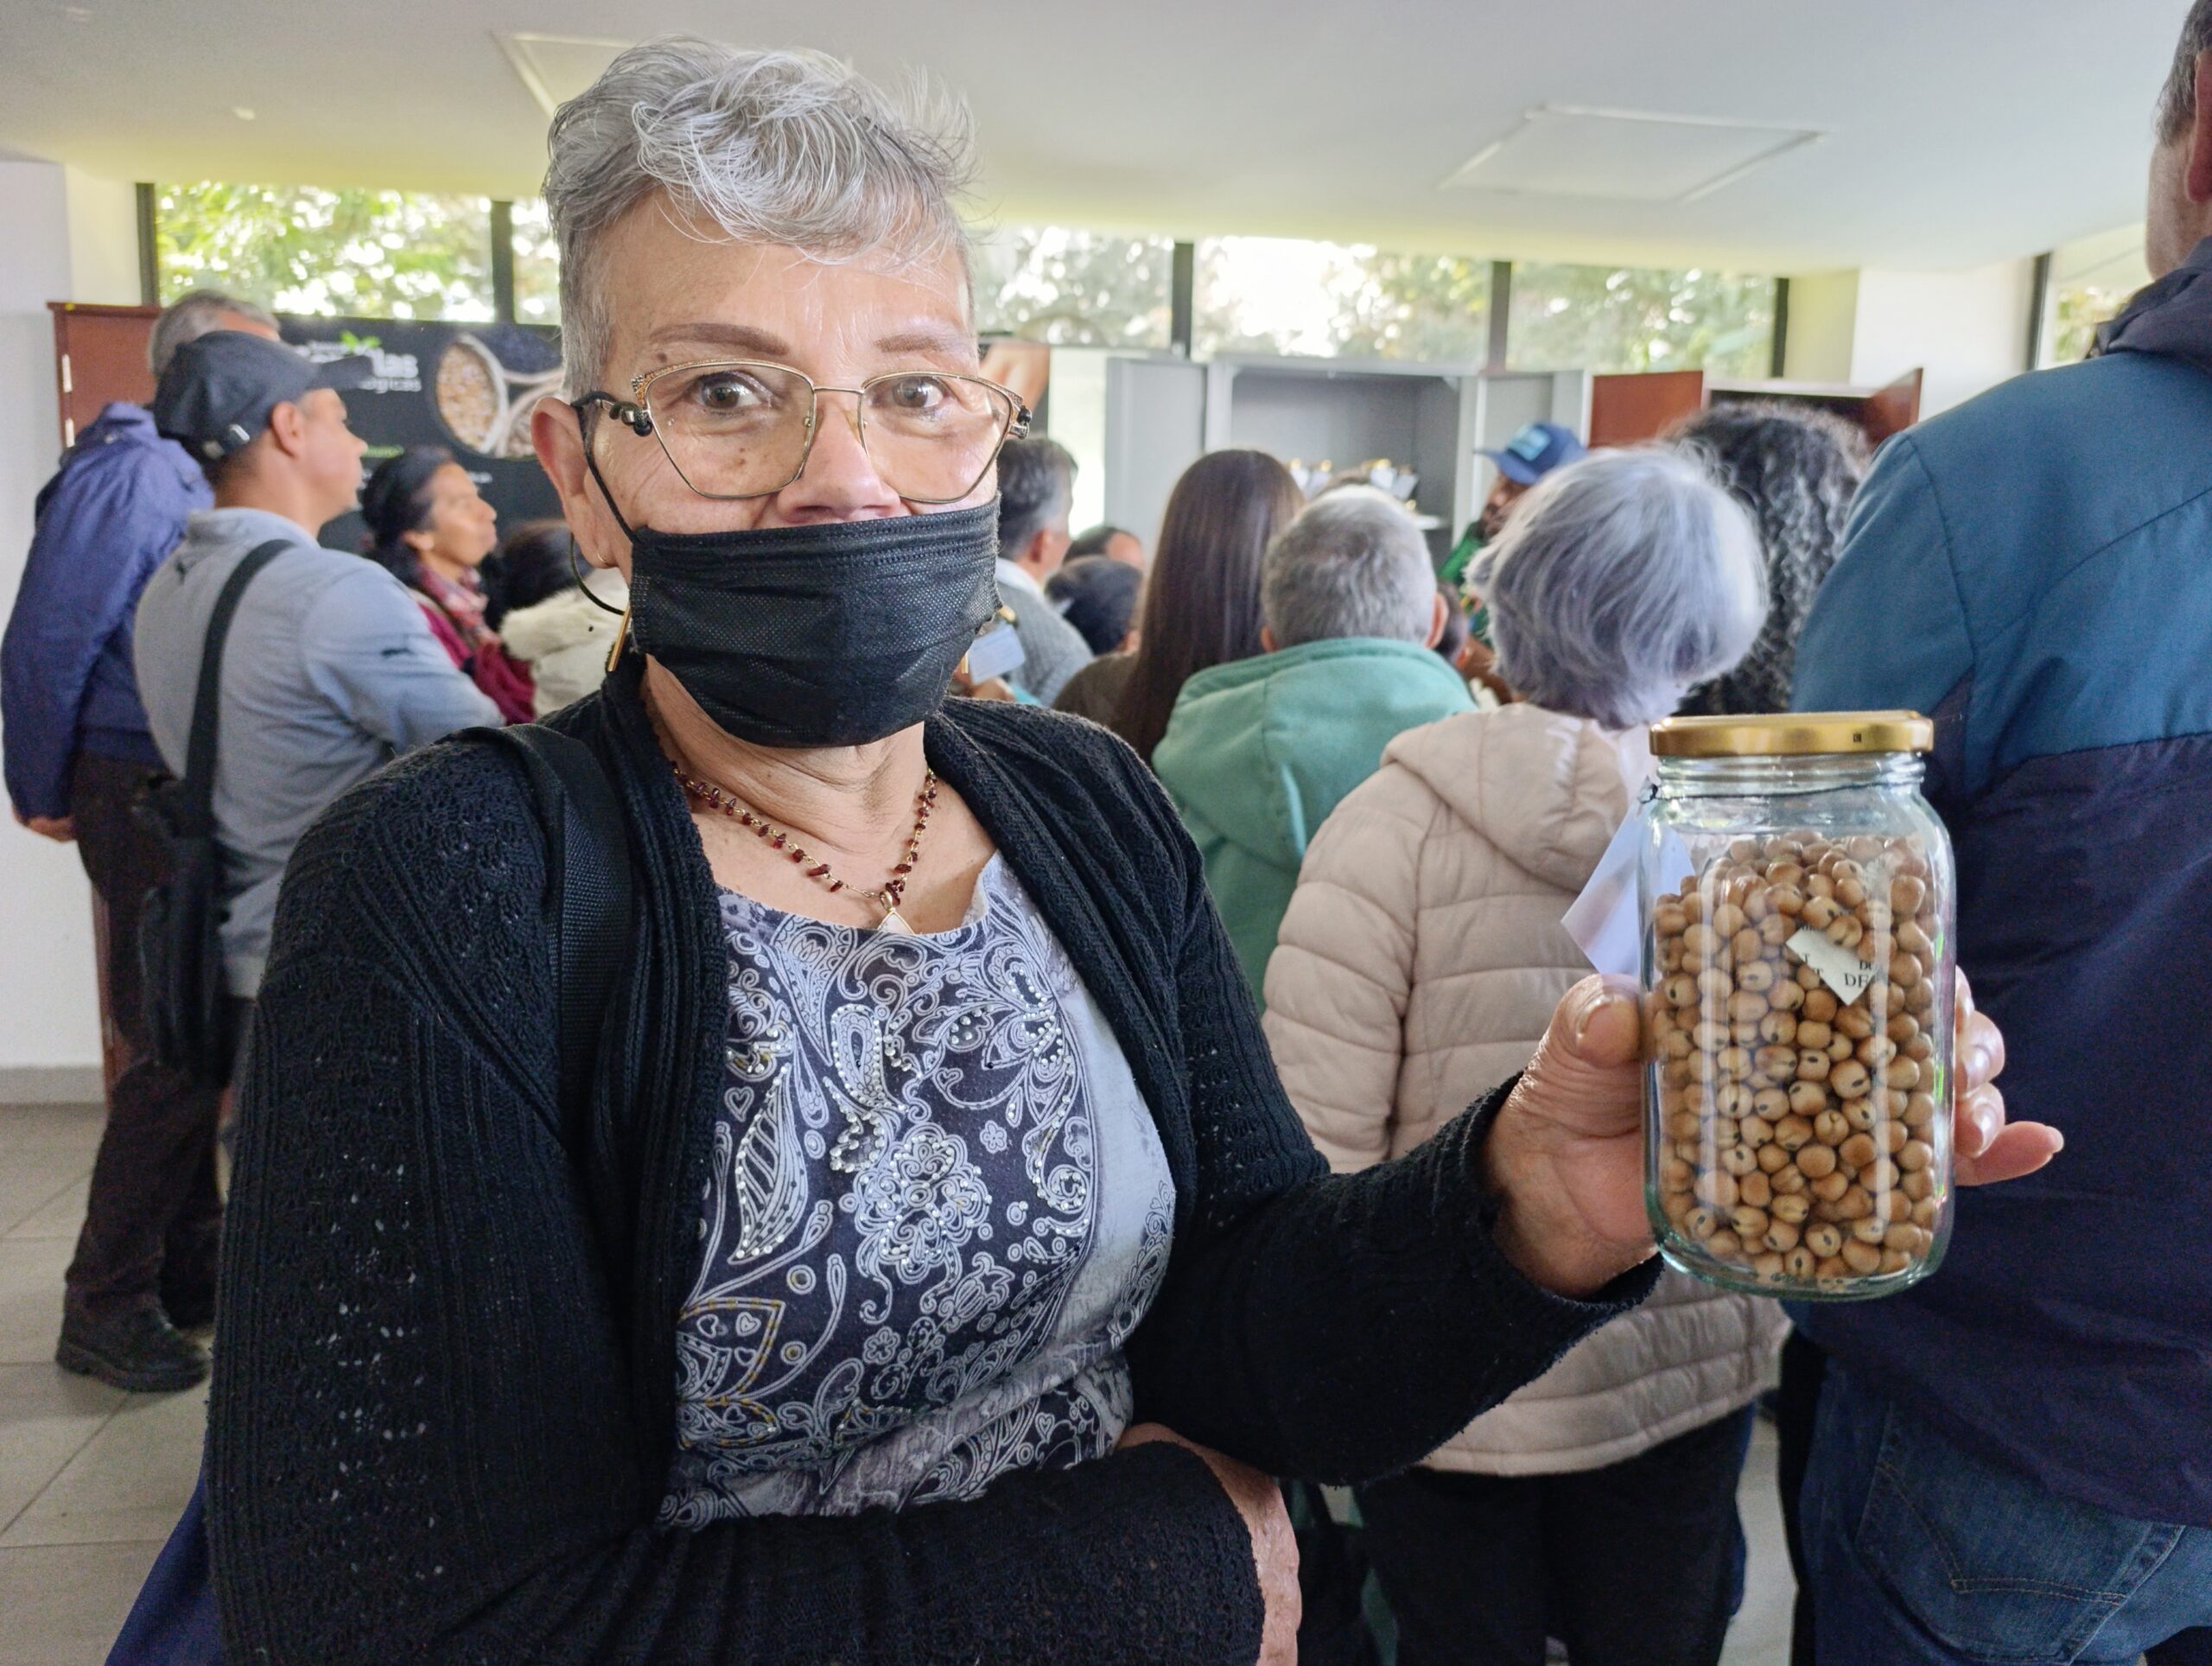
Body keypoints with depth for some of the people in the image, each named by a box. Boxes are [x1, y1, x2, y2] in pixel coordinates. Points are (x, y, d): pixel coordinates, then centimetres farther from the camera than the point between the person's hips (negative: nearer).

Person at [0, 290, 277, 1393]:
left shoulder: (200, 481, 15)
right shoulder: (129, 475, -12)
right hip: (143, 795, -8)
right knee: (175, 1051, -4)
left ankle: (192, 1268, 27)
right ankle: (104, 1306, 10)